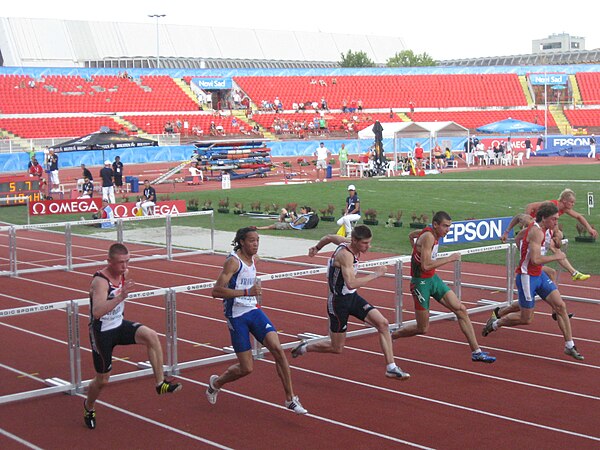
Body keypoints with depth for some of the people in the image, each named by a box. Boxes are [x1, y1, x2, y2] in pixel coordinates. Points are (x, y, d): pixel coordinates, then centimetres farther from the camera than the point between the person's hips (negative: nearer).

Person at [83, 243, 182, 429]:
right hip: (102, 332, -6)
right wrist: (120, 297, -51)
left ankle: (160, 383, -16)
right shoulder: (100, 281, -27)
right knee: (102, 380, 6)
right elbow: (97, 312, -44)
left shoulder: (125, 274, -3)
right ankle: (88, 408, 38)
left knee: (151, 336, -23)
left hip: (119, 325, 6)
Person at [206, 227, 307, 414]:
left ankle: (290, 399, -7)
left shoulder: (253, 259, 10)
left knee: (277, 349, -14)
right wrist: (246, 292, -27)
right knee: (246, 368, -4)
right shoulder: (233, 261, -15)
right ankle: (216, 383, 28)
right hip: (237, 316, -6)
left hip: (254, 311, 6)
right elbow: (216, 291, -24)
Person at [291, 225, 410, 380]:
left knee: (383, 323, -8)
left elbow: (329, 237, 19)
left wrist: (316, 247, 40)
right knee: (337, 348, 2)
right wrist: (375, 274, -30)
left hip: (352, 297, 9)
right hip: (339, 301, -9)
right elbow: (351, 283, -39)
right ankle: (305, 348, 27)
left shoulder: (348, 243, -1)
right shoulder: (345, 254, -27)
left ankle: (391, 368, -4)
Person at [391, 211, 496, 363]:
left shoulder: (434, 235, 6)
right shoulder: (428, 236, -22)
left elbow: (412, 235, 25)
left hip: (433, 279, 9)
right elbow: (426, 265, -30)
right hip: (421, 283, -9)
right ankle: (390, 336, 23)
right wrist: (449, 259, -24)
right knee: (422, 329, 0)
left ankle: (476, 352, 2)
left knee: (461, 310, -1)